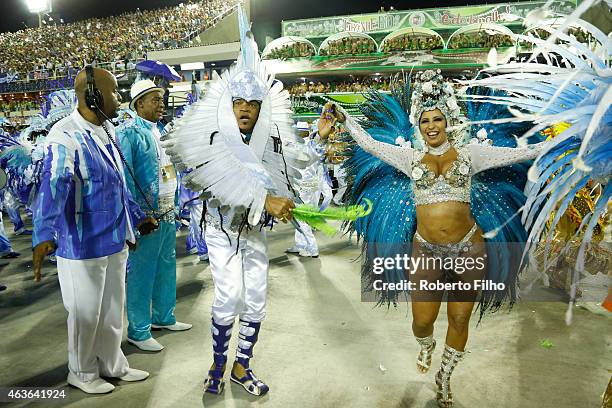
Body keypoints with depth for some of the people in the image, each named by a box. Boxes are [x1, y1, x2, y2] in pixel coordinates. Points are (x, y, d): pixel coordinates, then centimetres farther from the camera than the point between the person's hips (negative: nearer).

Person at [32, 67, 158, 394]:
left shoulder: (106, 131, 8)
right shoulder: (66, 137, -19)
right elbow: (54, 186, -33)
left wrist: (137, 217, 25)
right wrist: (44, 235, -45)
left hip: (115, 240, 8)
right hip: (83, 245, -8)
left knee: (112, 308, 21)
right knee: (85, 313, 10)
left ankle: (112, 364, 40)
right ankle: (82, 373, 32)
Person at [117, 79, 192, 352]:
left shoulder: (159, 131, 15)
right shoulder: (129, 132, -11)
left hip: (168, 214, 9)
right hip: (147, 216, -9)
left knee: (166, 267, 17)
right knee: (141, 273, 0)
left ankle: (163, 317, 33)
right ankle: (138, 331, 12)